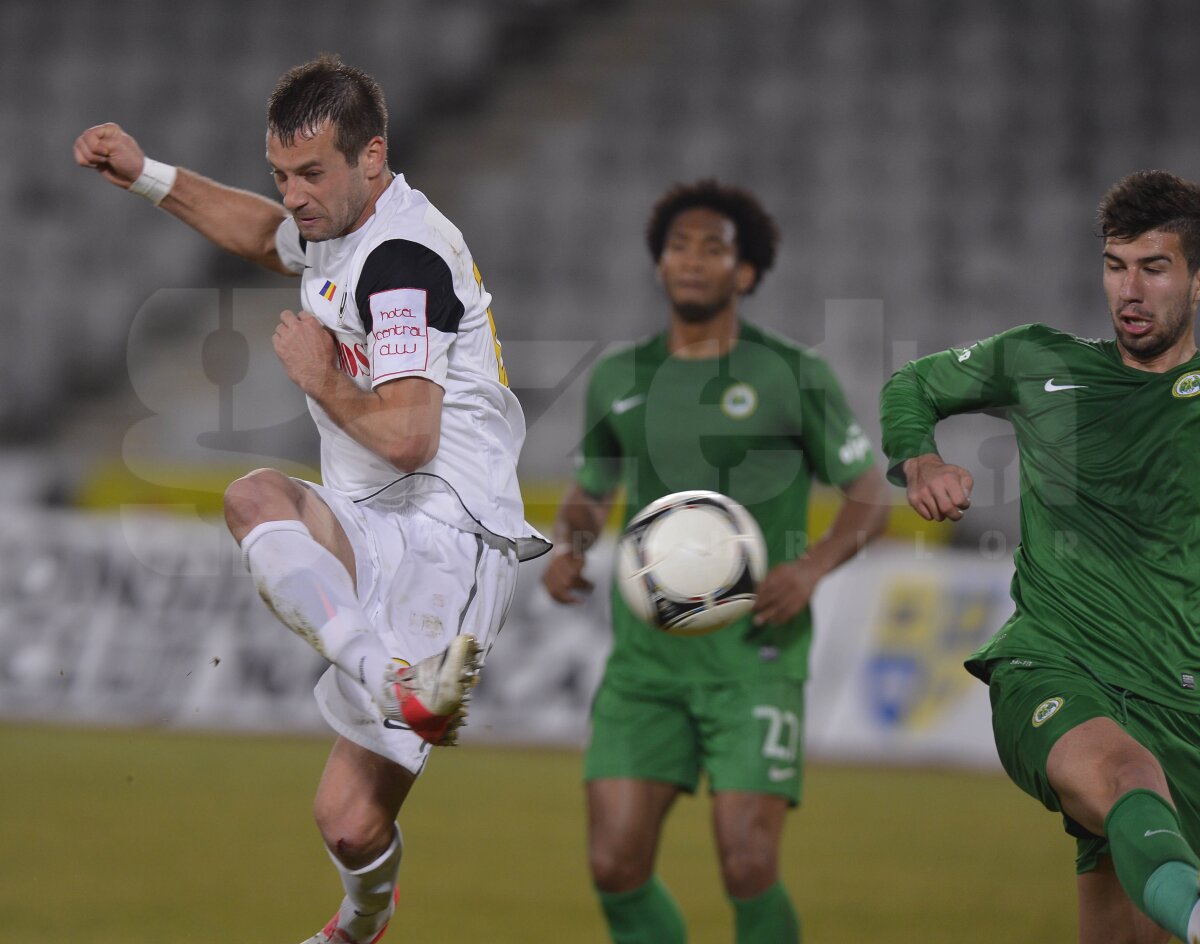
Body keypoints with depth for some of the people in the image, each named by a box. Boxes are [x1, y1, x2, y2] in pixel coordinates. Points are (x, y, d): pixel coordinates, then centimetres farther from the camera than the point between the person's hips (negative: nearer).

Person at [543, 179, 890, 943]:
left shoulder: (795, 377, -1)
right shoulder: (619, 380, 10)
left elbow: (871, 495, 3)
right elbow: (591, 493, 25)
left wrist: (814, 566, -16)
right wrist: (568, 546, 2)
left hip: (754, 651, -4)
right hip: (646, 652, 4)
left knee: (749, 871, -12)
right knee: (616, 866, -5)